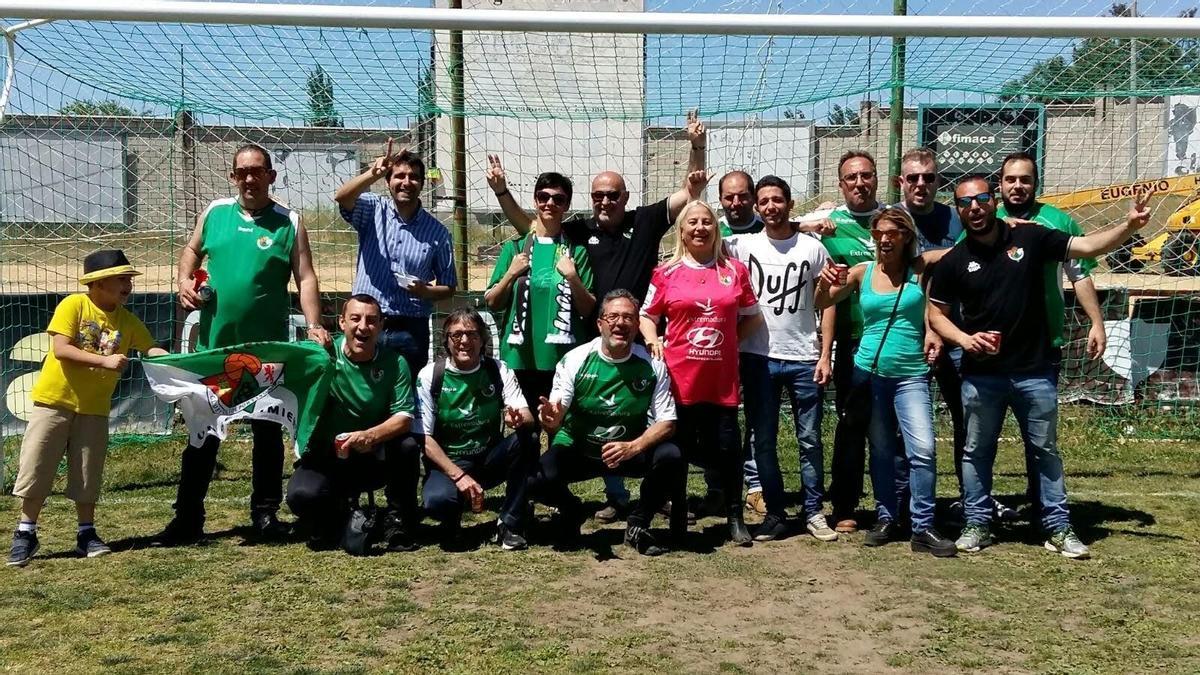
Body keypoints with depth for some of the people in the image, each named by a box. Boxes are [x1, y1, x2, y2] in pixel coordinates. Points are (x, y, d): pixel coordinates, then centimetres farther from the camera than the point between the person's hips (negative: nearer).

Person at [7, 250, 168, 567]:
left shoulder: (128, 321, 1)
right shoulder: (73, 305, -11)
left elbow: (149, 348, 0)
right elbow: (60, 350, -19)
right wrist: (104, 360, -27)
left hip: (94, 407, 3)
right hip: (54, 400, -3)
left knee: (88, 474, 7)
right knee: (36, 468, 2)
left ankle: (86, 534, 19)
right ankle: (25, 534, 15)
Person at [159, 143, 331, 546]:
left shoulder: (289, 223, -1)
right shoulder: (214, 213, 6)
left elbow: (305, 278, -7)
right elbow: (191, 251, 21)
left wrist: (314, 325, -19)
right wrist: (184, 281, 1)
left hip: (268, 347, -2)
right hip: (213, 344, 2)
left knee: (267, 431, 9)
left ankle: (265, 513, 20)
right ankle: (187, 518, 16)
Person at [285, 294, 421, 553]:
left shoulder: (394, 363, -6)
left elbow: (404, 417, -14)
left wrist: (371, 435, -33)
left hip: (374, 458, 1)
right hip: (325, 456, -1)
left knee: (407, 446, -29)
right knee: (302, 495, -30)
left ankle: (399, 522, -6)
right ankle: (333, 517, 8)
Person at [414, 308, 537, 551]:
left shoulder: (499, 370, -3)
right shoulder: (429, 375, -8)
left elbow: (528, 418, -13)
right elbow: (424, 438, -11)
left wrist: (519, 419, -40)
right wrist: (458, 475, -23)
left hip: (490, 459, 2)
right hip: (448, 463, -2)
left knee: (527, 439, -28)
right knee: (437, 501, -36)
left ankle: (510, 524, -13)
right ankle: (451, 520, 5)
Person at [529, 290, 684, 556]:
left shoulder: (652, 365, -8)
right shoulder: (575, 360, -12)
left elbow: (666, 422, -9)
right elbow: (554, 419, -17)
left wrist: (633, 447, -28)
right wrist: (550, 419, -43)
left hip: (631, 449, 1)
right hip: (576, 449, -1)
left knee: (671, 458, -28)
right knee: (538, 481, -28)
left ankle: (638, 524, 0)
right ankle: (571, 511, 11)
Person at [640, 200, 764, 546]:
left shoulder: (735, 270, 7)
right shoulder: (666, 272, 3)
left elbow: (752, 316, 15)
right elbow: (646, 316, 10)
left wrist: (730, 339, 3)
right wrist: (652, 341, -8)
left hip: (722, 378, 1)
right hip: (680, 375, -1)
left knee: (727, 446, 3)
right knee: (678, 447, 8)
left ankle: (735, 518, 19)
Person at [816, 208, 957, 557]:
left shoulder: (920, 267, -1)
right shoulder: (863, 272, 3)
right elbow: (822, 304, 6)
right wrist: (824, 282, -12)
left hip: (911, 375, -2)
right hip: (869, 373, 2)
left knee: (922, 449, -11)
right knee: (881, 451, 11)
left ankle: (923, 528, -1)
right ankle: (886, 519, 24)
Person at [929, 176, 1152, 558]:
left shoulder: (1030, 239, -1)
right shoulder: (954, 261, -1)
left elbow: (1088, 247, -1)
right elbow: (936, 312, 5)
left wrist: (1129, 226, -16)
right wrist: (965, 339, -12)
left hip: (1034, 371, 0)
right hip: (981, 375, 0)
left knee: (1046, 450, 10)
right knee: (977, 452, 10)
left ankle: (1058, 527, 20)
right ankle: (977, 524, 22)